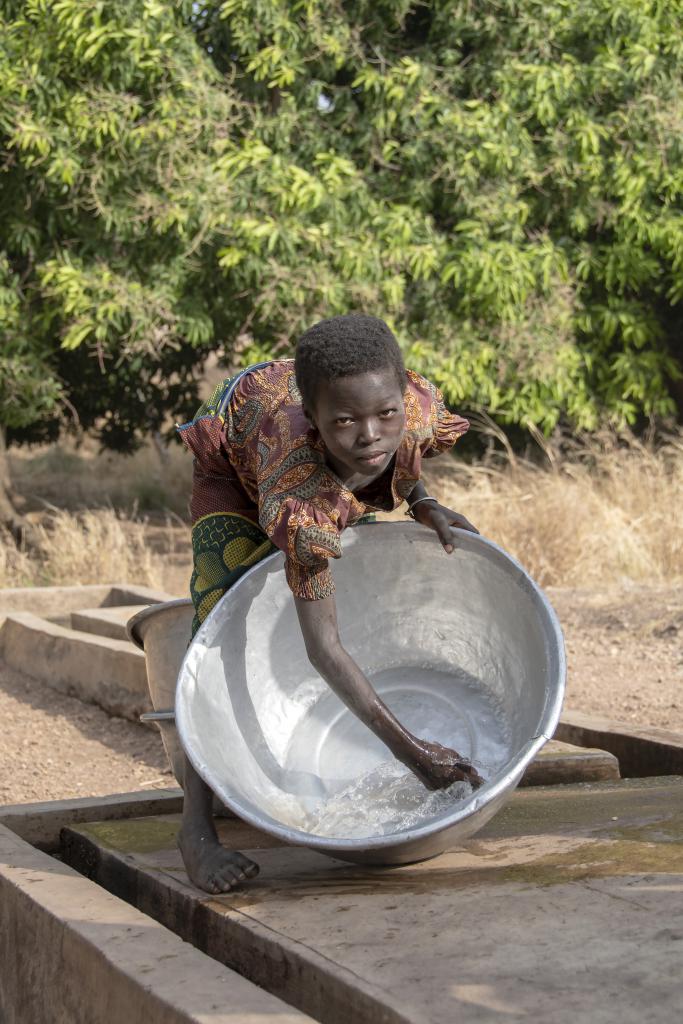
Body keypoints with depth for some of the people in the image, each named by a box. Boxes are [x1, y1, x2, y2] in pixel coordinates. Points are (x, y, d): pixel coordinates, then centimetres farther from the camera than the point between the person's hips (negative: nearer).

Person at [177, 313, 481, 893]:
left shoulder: (421, 409, -37)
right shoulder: (302, 497, -48)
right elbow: (323, 647, -45)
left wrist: (420, 502, -26)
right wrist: (408, 748, -47)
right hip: (235, 463, -6)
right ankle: (196, 828, -18)